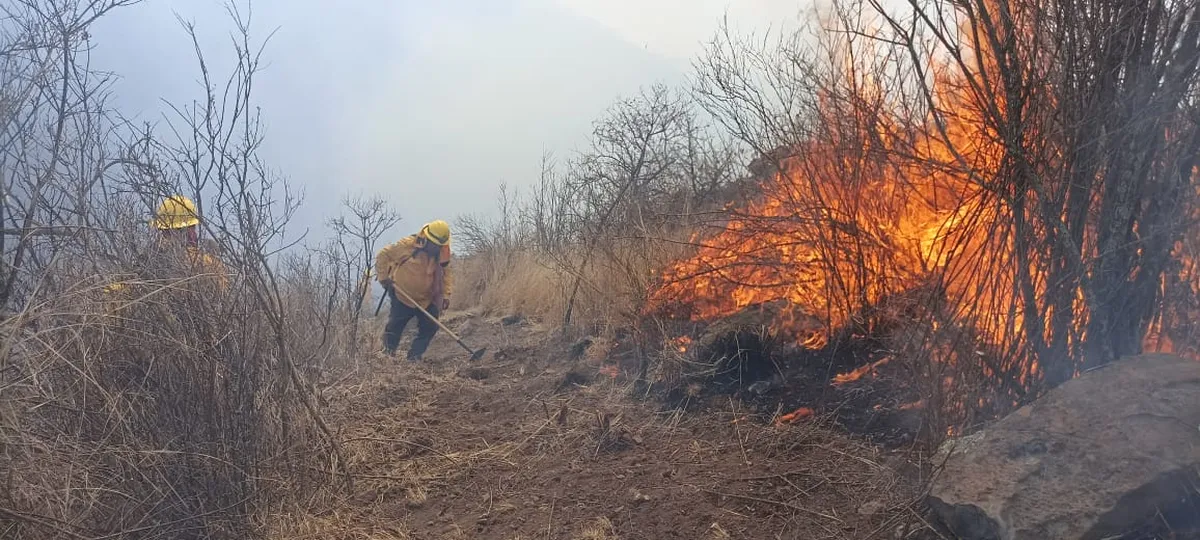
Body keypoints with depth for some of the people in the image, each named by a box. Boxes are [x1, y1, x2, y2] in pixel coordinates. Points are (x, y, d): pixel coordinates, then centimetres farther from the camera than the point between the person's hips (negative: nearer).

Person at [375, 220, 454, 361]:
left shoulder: (442, 254, -5)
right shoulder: (408, 245, -17)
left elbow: (445, 274, 6)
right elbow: (383, 255, -8)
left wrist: (445, 294, -4)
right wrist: (383, 277, -14)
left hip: (427, 300, 4)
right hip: (402, 297, -3)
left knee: (430, 327, 0)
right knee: (394, 327, 1)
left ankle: (415, 355, 14)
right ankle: (387, 353, 22)